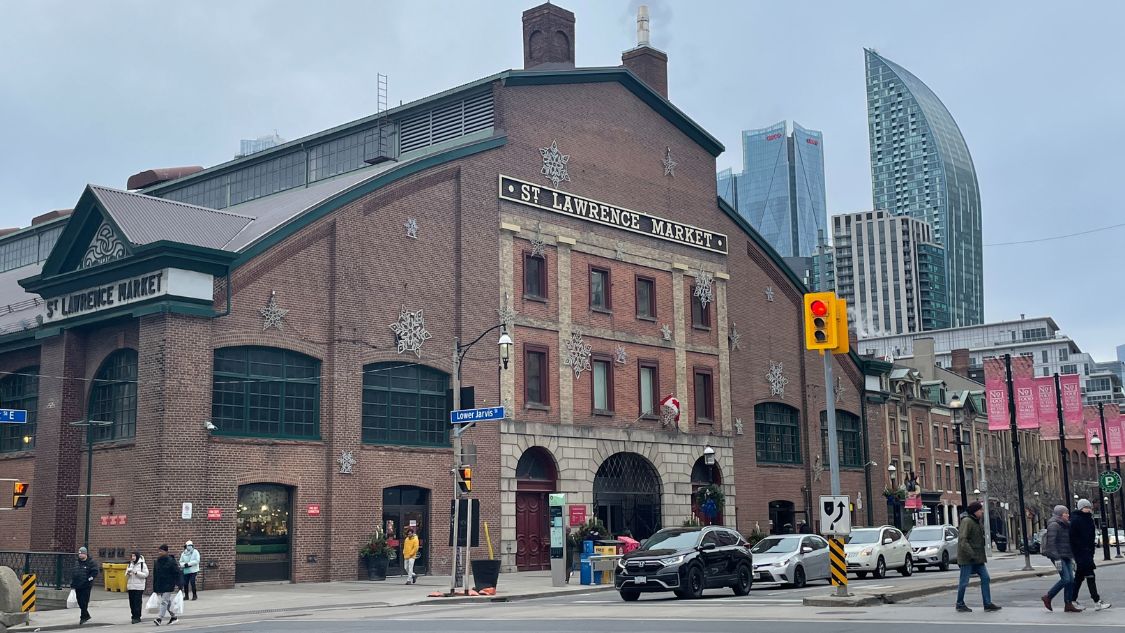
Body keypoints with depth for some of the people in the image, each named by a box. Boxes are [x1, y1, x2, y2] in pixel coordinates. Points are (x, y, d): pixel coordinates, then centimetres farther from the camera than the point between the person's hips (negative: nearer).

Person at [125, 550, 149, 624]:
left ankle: (137, 617, -6)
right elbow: (126, 575, 20)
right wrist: (127, 573, -3)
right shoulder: (130, 564, 14)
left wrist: (136, 573, -18)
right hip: (130, 586, 6)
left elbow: (146, 574, -9)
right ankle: (134, 616, 15)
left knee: (137, 602, -8)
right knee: (132, 602, 6)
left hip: (139, 587, -6)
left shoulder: (142, 564, -4)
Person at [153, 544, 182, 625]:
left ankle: (159, 618, -15)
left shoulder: (171, 561, -9)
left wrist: (177, 584, -17)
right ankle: (173, 616, 27)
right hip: (160, 585, 7)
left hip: (168, 586, -7)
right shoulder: (158, 561, 9)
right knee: (167, 602, 13)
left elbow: (177, 573, -10)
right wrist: (155, 587, 13)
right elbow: (155, 575, 14)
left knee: (164, 601, -11)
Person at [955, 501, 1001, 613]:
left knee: (986, 578, 4)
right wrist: (971, 554, -27)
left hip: (978, 558, 9)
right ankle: (960, 604, 12)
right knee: (964, 581, 0)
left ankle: (988, 603, 7)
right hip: (967, 558, -9)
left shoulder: (977, 522, 15)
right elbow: (963, 540, -22)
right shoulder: (966, 521, -15)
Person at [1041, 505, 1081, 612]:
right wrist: (1057, 558, -22)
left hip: (1066, 556, 9)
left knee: (1071, 580, 2)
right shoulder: (1054, 525, -11)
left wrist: (1071, 558, 21)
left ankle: (1069, 604, 5)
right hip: (1058, 556, -9)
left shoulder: (1066, 525, 17)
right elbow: (1051, 543, -18)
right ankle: (1048, 597, 0)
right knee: (1066, 579, -15)